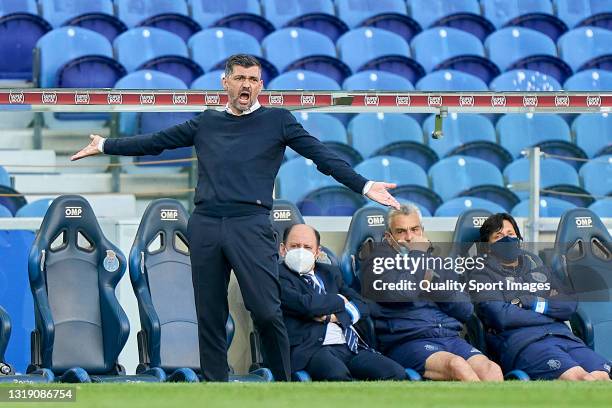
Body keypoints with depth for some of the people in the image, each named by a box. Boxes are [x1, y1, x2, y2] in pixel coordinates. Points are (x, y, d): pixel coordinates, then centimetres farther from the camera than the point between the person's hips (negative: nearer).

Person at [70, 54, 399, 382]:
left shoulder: (277, 120, 10)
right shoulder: (206, 123, 18)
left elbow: (321, 155, 3)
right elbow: (154, 142, 24)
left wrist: (363, 186, -7)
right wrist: (105, 146, 25)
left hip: (251, 224, -3)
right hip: (205, 225, 3)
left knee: (266, 312, -14)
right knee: (209, 315, 3)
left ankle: (284, 385, 0)